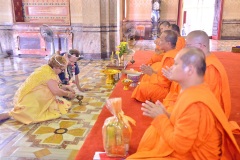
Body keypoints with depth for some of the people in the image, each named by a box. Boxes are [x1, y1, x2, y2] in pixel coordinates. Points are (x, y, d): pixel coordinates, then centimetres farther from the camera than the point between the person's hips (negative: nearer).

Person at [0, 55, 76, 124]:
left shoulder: (46, 68, 9)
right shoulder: (48, 73, -20)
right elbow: (56, 91, -22)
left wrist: (65, 87, 11)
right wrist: (67, 94, -7)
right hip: (29, 100, -9)